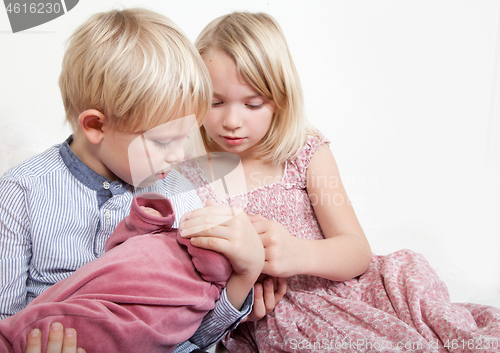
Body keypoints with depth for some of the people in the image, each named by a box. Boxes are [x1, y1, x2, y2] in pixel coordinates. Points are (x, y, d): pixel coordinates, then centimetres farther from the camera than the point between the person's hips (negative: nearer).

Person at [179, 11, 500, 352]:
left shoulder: (308, 152, 1)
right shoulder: (191, 174, -2)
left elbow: (358, 252, -6)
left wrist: (298, 253, -29)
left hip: (334, 284, 3)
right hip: (269, 315, -2)